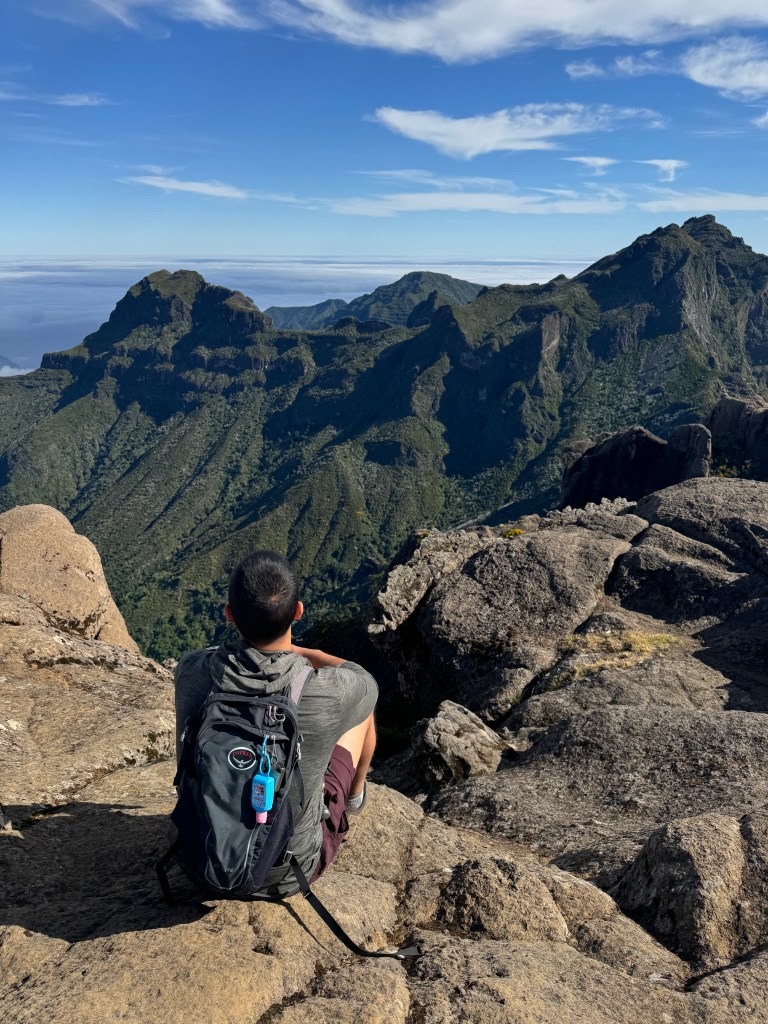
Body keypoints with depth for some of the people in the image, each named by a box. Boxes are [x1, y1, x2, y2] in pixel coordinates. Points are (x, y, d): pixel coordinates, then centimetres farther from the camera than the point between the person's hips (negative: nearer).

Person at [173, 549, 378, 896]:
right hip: (290, 873, -2)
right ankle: (354, 796, 47)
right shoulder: (327, 694, -28)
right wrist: (299, 651, 9)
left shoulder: (191, 673, -22)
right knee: (362, 706, 15)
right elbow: (367, 682, -2)